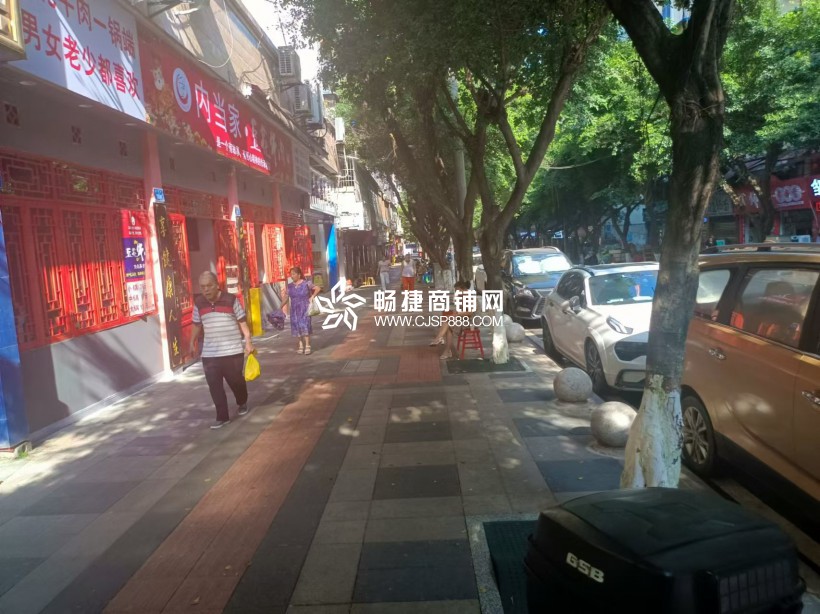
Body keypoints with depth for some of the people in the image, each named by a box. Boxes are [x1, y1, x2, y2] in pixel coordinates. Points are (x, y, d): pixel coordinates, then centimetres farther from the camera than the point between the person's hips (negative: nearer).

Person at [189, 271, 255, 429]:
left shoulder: (231, 299, -7)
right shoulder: (199, 303, 4)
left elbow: (242, 322, -3)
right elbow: (197, 325, 17)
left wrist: (248, 342, -7)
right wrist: (192, 343, 20)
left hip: (233, 351, -3)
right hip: (209, 353, 3)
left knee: (236, 380, 9)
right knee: (214, 385, -1)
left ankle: (242, 403, 38)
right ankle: (222, 417, 8)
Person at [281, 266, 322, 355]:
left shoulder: (306, 283, -7)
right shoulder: (290, 286, 5)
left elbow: (318, 288, -3)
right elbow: (288, 297, 8)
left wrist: (312, 297, -9)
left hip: (304, 309, -4)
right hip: (294, 309, 4)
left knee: (304, 326, -11)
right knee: (297, 327, 4)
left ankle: (307, 346, -7)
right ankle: (301, 345, 12)